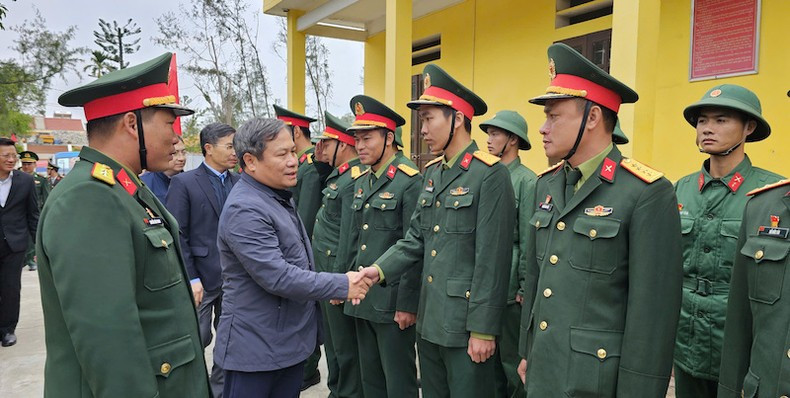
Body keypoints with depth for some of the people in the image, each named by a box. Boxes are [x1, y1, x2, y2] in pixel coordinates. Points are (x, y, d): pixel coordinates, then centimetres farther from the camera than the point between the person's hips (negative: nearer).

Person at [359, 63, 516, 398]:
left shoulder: (490, 173, -15)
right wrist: (381, 270, -6)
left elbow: (492, 260, -18)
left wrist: (483, 329, -16)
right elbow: (416, 239, 9)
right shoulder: (432, 171, 9)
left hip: (466, 322, -7)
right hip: (429, 319, 8)